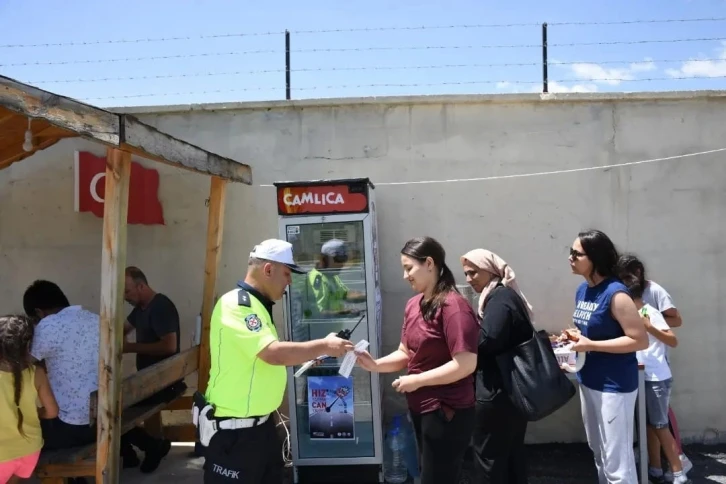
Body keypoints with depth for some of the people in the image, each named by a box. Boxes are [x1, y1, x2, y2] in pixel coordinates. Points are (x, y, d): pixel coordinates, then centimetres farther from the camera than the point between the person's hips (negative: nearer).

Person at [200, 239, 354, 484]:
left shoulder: (255, 305, 10)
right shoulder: (237, 304, -20)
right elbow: (274, 353, -30)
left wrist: (307, 357, 8)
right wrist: (324, 346, -21)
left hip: (261, 423, 9)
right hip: (233, 430, -9)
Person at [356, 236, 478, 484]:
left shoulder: (453, 305, -20)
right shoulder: (413, 304, 5)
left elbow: (466, 364, -25)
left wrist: (417, 380, -20)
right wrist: (376, 365, -8)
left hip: (447, 412, -8)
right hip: (420, 408, 8)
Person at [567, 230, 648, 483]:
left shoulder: (615, 293, -20)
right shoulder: (582, 290, 5)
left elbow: (640, 340, -21)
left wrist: (591, 345, -23)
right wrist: (574, 339, -1)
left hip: (614, 385, -8)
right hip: (588, 381, 9)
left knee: (617, 461, 3)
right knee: (599, 453, 23)